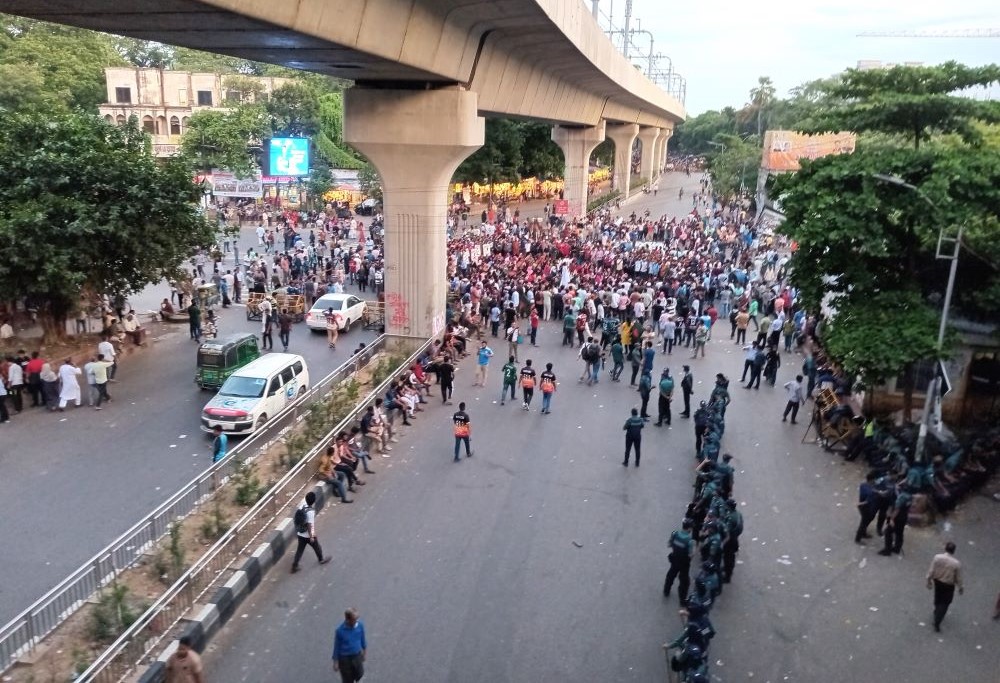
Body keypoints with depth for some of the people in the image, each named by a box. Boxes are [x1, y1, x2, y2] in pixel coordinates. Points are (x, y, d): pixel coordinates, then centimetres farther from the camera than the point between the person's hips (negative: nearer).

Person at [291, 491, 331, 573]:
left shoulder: (301, 506, -7)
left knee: (299, 550, 17)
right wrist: (311, 536, -18)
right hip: (309, 535, -6)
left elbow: (298, 519, 6)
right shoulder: (311, 512, -30)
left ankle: (294, 566, 19)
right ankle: (321, 559, 42)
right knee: (317, 548, 20)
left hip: (300, 534, 6)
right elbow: (309, 525, -27)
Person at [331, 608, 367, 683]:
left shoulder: (360, 625, -16)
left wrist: (364, 651, 11)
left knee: (359, 674, 21)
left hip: (357, 655, 4)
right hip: (344, 658, -4)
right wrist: (335, 662, -6)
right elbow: (336, 647, -13)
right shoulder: (340, 630, -26)